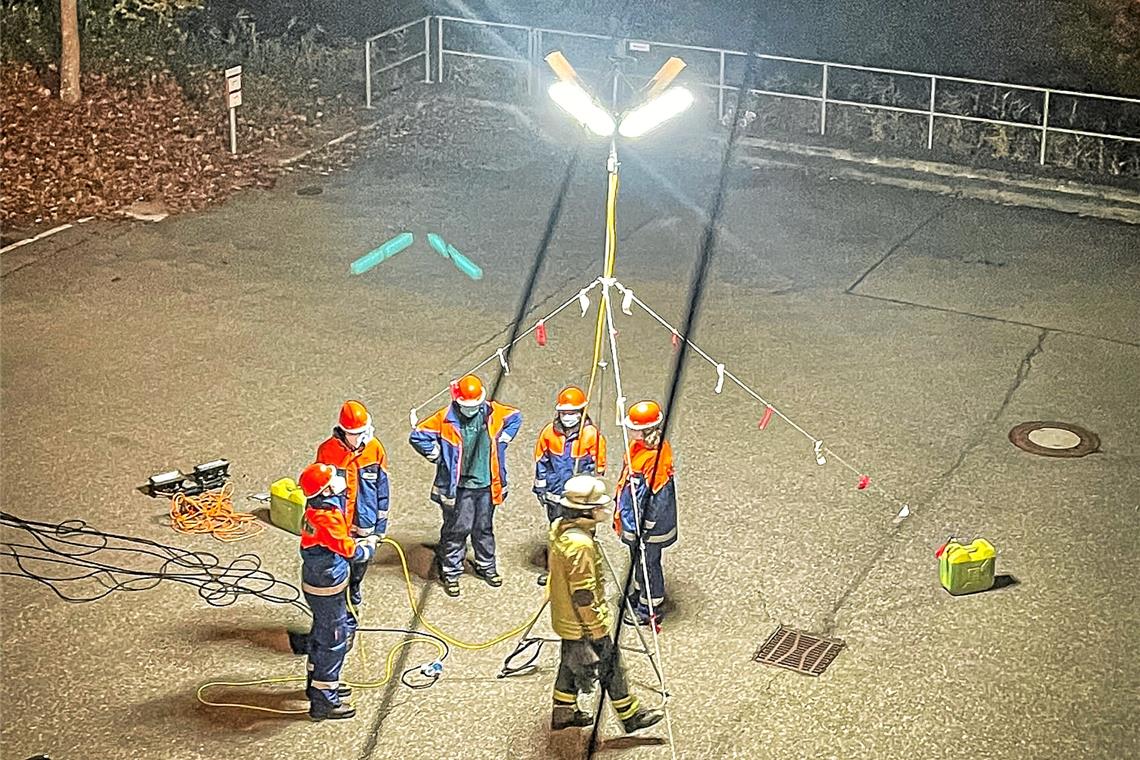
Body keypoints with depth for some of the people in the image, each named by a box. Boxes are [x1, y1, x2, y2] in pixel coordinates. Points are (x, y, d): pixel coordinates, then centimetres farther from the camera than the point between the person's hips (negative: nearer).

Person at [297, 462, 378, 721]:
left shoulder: (315, 510, 0)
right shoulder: (327, 518, -30)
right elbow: (351, 551, -20)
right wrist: (369, 545, -1)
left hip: (315, 584, 10)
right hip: (326, 590, -10)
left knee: (322, 636, 25)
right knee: (334, 642, 1)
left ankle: (318, 683, 43)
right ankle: (323, 702, 9)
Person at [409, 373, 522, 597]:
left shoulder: (492, 412, -2)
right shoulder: (445, 418, -13)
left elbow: (515, 417, 17)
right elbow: (417, 436, -9)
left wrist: (502, 441, 10)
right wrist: (438, 457, -7)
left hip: (486, 484, 4)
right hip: (458, 486, -4)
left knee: (484, 528, 17)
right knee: (457, 529, 1)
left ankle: (486, 566, 34)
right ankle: (450, 572, 14)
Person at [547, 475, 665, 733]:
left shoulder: (558, 527, -3)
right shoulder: (580, 545, -33)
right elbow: (583, 594, -28)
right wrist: (596, 628, -18)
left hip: (565, 619, 9)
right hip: (583, 623, -9)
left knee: (571, 663, 24)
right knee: (610, 667, 8)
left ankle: (563, 713, 37)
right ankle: (631, 716, 23)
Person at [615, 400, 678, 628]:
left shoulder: (657, 455, -30)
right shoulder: (637, 445, -1)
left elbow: (656, 498, -26)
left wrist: (645, 529, -21)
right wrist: (619, 513, 21)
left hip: (648, 524, -9)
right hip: (631, 519, 9)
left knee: (648, 564, 8)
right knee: (638, 560, 26)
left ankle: (650, 610, 24)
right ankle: (638, 594, 47)